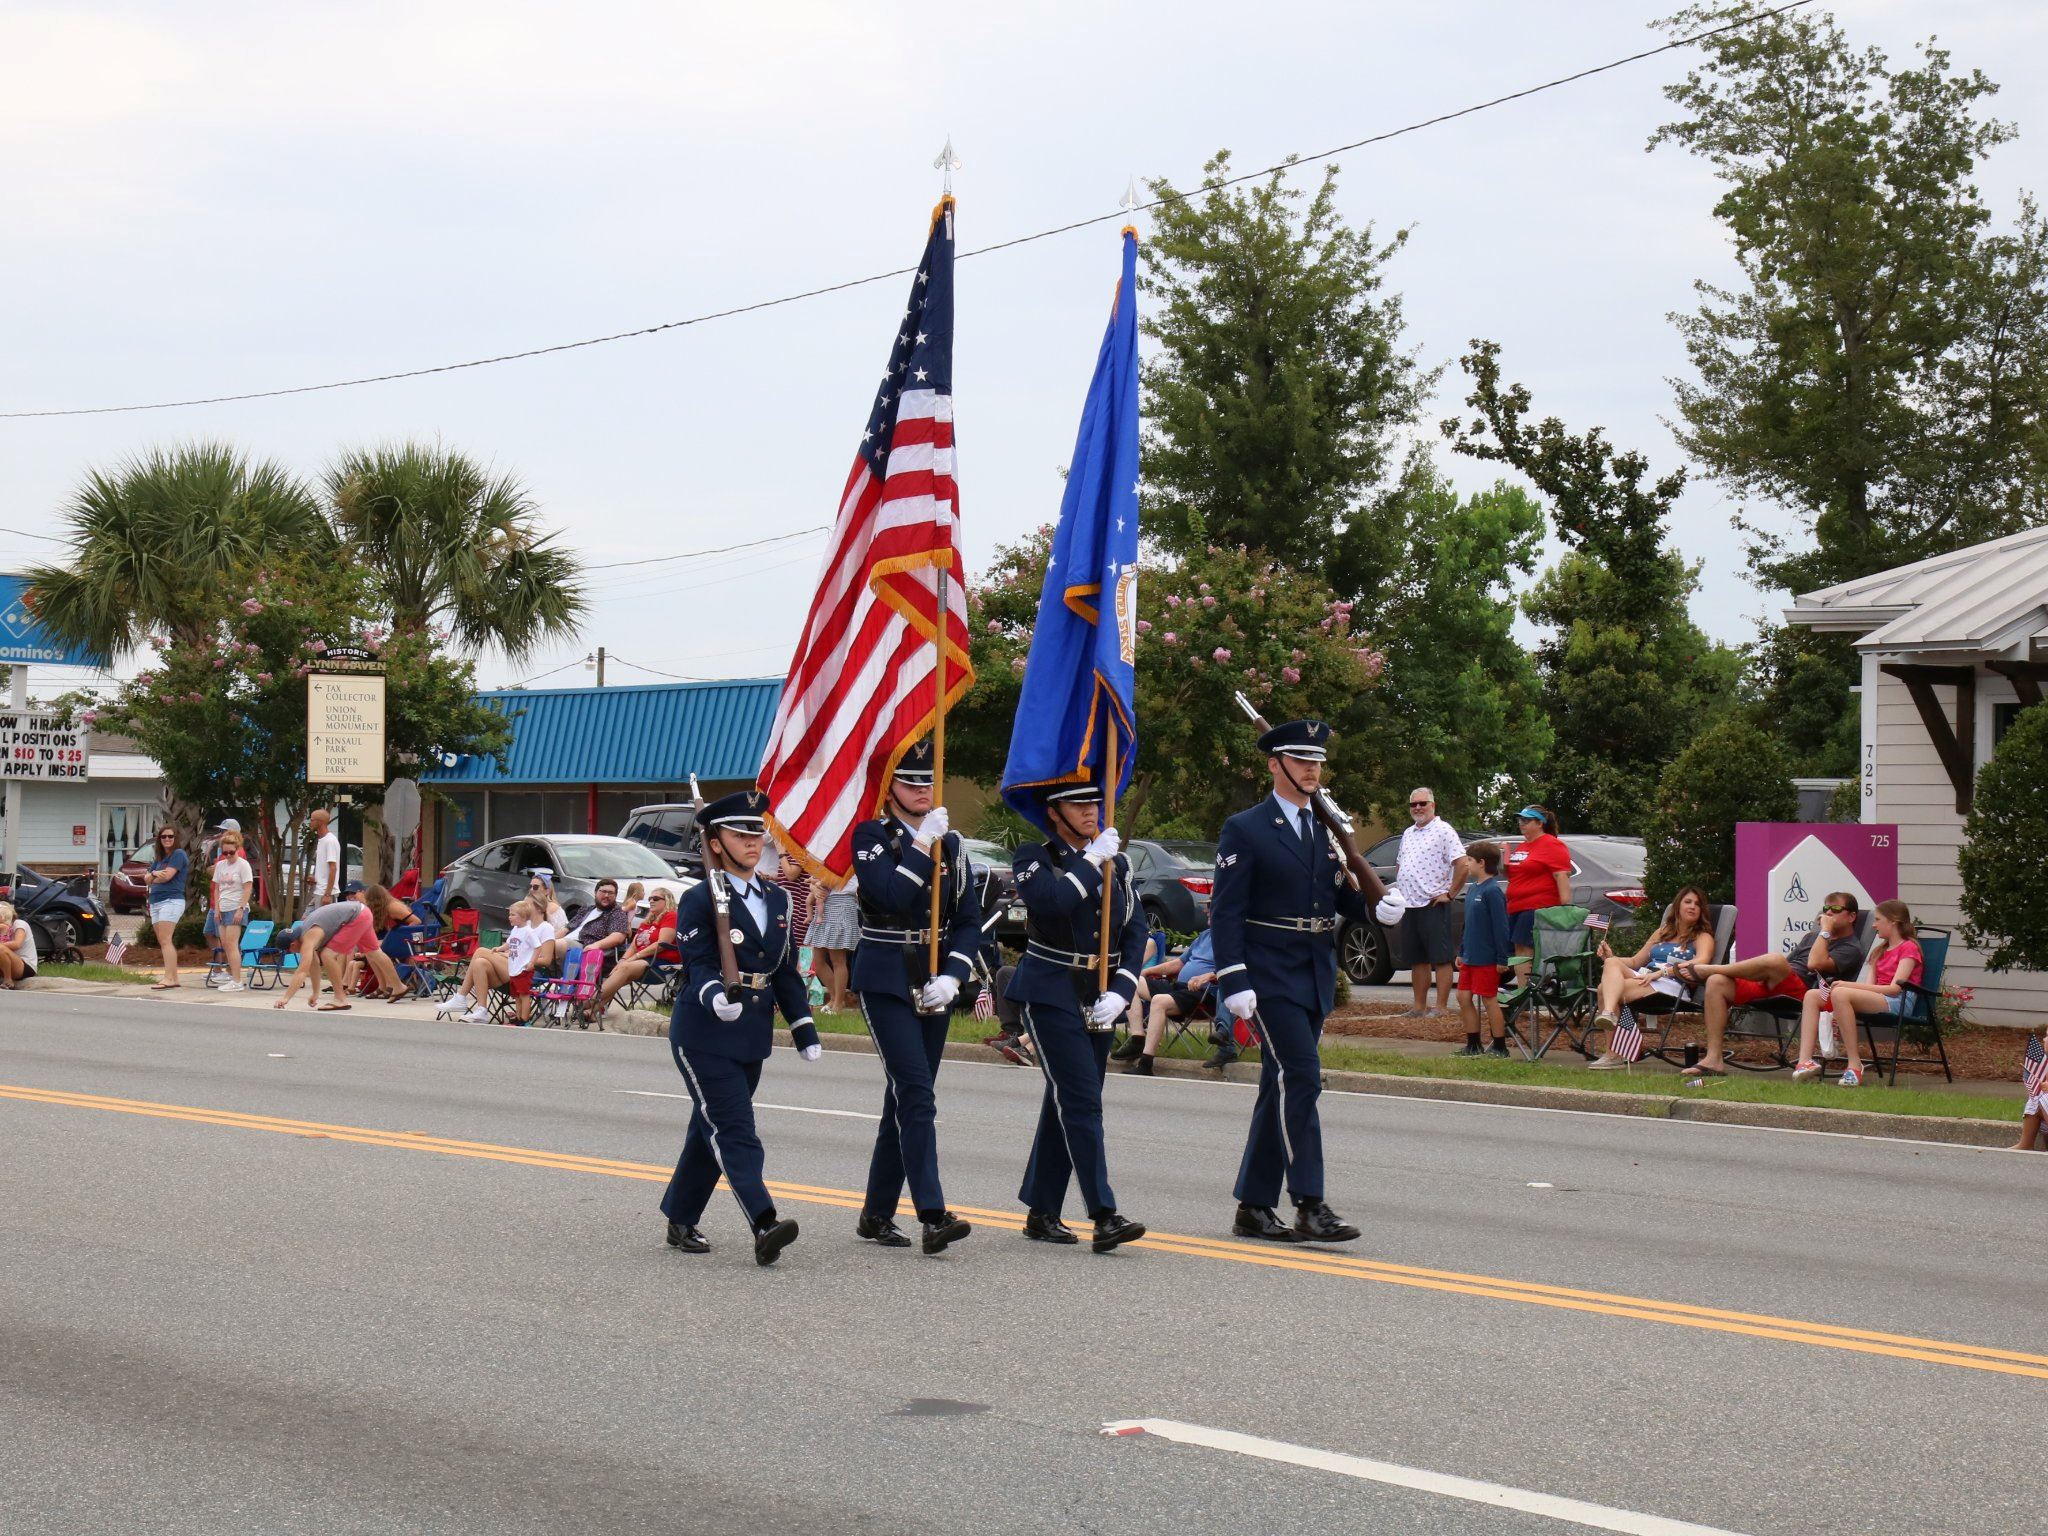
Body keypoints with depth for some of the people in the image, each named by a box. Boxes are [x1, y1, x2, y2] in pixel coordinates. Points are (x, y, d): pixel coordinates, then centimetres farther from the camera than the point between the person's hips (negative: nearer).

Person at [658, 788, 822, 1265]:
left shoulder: (777, 898, 11)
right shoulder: (699, 900, -8)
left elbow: (786, 970, 15)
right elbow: (698, 965, -15)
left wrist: (804, 1029, 12)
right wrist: (716, 996, -35)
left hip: (752, 1037, 7)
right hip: (705, 1035, -7)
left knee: (711, 1131, 15)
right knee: (735, 1132, -13)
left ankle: (681, 1221, 26)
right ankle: (765, 1225, -24)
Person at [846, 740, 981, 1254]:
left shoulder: (951, 842, 10)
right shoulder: (871, 836, -5)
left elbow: (969, 920, 9)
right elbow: (889, 894, -21)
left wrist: (952, 977, -5)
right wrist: (923, 845, -18)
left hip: (934, 984, 6)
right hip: (886, 981, -6)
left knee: (906, 1098, 10)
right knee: (917, 1094, -15)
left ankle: (877, 1213, 19)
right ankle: (933, 1216, -21)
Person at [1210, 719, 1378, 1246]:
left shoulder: (1325, 830, 16)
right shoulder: (1245, 830, -4)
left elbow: (1342, 898, 18)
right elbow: (1225, 912, -9)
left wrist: (1377, 903, -5)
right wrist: (1235, 981, -17)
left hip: (1315, 978, 7)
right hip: (1269, 977, -7)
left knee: (1281, 1088, 9)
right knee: (1300, 1077, -16)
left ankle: (1253, 1207, 15)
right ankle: (1310, 1207, -18)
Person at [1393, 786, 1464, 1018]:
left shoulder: (1443, 831, -7)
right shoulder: (1408, 833, 18)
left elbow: (1462, 864, -16)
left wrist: (1450, 894, -15)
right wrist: (1398, 892, 16)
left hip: (1433, 905, -8)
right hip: (1409, 904, 8)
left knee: (1440, 958, -5)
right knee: (1417, 960, 12)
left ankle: (1441, 1007, -5)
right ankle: (1419, 1007, 17)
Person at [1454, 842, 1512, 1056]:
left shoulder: (1492, 891, -16)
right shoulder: (1472, 888, 11)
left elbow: (1500, 926, -18)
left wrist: (1502, 958, -19)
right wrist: (1461, 952, 20)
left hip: (1487, 958, -9)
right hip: (1470, 957, 9)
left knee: (1489, 1000, -3)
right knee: (1464, 998, 10)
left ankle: (1500, 1047, 6)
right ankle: (1473, 1045, 19)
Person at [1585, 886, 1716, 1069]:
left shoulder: (1702, 937, 12)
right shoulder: (1662, 932, 30)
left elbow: (1700, 962, -10)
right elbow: (1635, 961, 31)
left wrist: (1663, 971, -21)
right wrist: (1611, 957, 9)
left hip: (1670, 986, -6)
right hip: (1642, 977, 6)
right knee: (1612, 963, -28)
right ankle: (1608, 1013, -47)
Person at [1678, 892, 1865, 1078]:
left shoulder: (1851, 949, 5)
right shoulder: (1814, 934, 31)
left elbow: (1814, 963, -14)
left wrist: (1825, 930, -4)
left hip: (1800, 992, -8)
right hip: (1768, 986, 8)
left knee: (1775, 960, -38)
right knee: (1716, 982, -15)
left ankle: (1703, 971, -18)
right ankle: (1713, 1060, -21)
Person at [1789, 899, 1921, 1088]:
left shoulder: (1909, 948, 3)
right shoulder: (1880, 951, 30)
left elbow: (1896, 987, -11)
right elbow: (1870, 986, 17)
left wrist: (1849, 985, -16)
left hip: (1898, 1001, -9)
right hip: (1875, 999, 9)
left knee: (1840, 994, -34)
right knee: (1812, 995, -8)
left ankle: (1854, 1065, -34)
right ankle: (1805, 1061, -26)